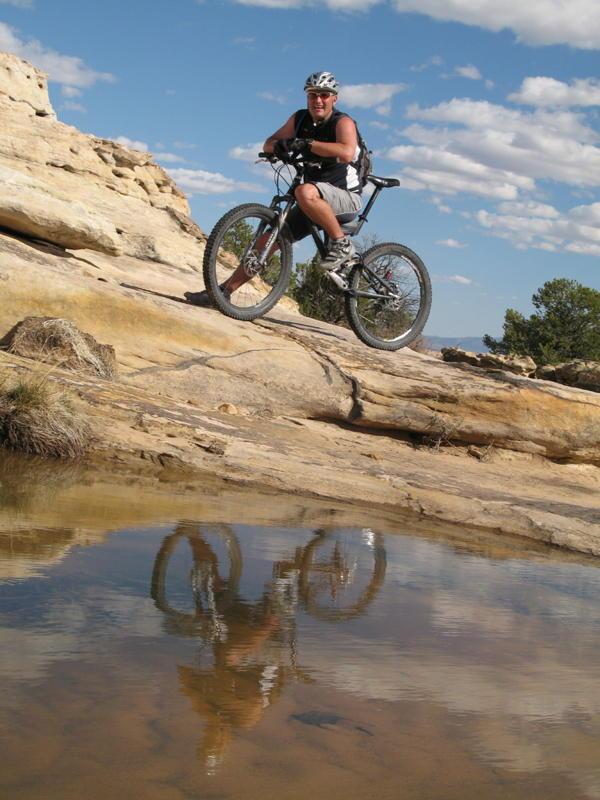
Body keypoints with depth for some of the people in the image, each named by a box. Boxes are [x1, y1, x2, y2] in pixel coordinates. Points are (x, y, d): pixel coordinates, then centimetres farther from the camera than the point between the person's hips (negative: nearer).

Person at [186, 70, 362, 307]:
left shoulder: (343, 122, -14)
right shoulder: (300, 119, 5)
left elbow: (347, 153, -34)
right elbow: (268, 144, 6)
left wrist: (307, 144, -35)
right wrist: (279, 146, -18)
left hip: (345, 197, -6)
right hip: (315, 205, 6)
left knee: (305, 192, -38)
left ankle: (342, 245, -22)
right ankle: (222, 292, 4)